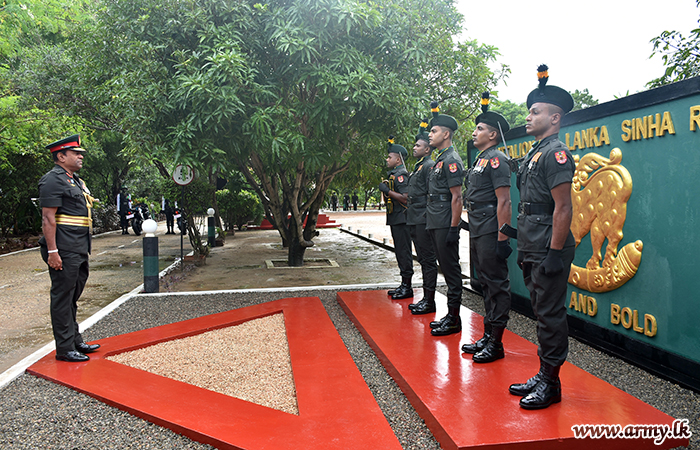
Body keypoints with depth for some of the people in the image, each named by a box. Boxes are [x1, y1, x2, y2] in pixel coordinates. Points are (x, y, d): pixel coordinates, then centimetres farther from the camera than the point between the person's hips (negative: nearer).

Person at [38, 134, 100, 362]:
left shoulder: (75, 180, 20)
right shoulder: (53, 180, -10)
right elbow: (48, 218, -16)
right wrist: (52, 252, -21)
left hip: (79, 251, 10)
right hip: (64, 252, -10)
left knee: (72, 298, 17)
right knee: (63, 298, -2)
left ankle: (75, 341, 27)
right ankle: (64, 349, 6)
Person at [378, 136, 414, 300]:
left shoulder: (401, 175, -13)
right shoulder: (394, 174, 19)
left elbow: (405, 198, -23)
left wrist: (387, 191, -21)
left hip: (401, 220, -11)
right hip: (396, 220, 11)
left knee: (404, 253, -7)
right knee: (400, 252, 13)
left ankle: (407, 287, -1)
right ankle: (404, 285, 20)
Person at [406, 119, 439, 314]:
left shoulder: (430, 165, -9)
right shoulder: (417, 167, 21)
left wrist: (427, 218, -20)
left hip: (423, 221, -10)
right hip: (414, 221, 10)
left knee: (428, 259, -4)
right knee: (423, 259, 13)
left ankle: (429, 301, 1)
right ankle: (425, 298, 21)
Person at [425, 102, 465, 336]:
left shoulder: (451, 160, -12)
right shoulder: (440, 159, 18)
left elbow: (457, 197, -17)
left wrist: (453, 228, -19)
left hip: (446, 227, -10)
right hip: (435, 226, 10)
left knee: (452, 271, -3)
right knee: (446, 269, 14)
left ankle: (454, 319, 5)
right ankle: (450, 316, 22)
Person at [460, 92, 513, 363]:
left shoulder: (496, 160, -11)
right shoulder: (479, 161, 19)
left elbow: (504, 201, -17)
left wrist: (502, 239, -21)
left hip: (490, 235, -10)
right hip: (477, 234, 10)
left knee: (497, 285, -2)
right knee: (485, 284, 14)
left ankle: (496, 344, 5)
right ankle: (487, 336, 24)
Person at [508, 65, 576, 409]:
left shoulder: (555, 153, -12)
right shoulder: (533, 153, 18)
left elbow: (563, 208, -18)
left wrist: (555, 253, -21)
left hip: (549, 252, -10)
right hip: (532, 250, 10)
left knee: (550, 315, -1)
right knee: (541, 312, 15)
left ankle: (551, 383, 10)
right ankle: (543, 375, 25)